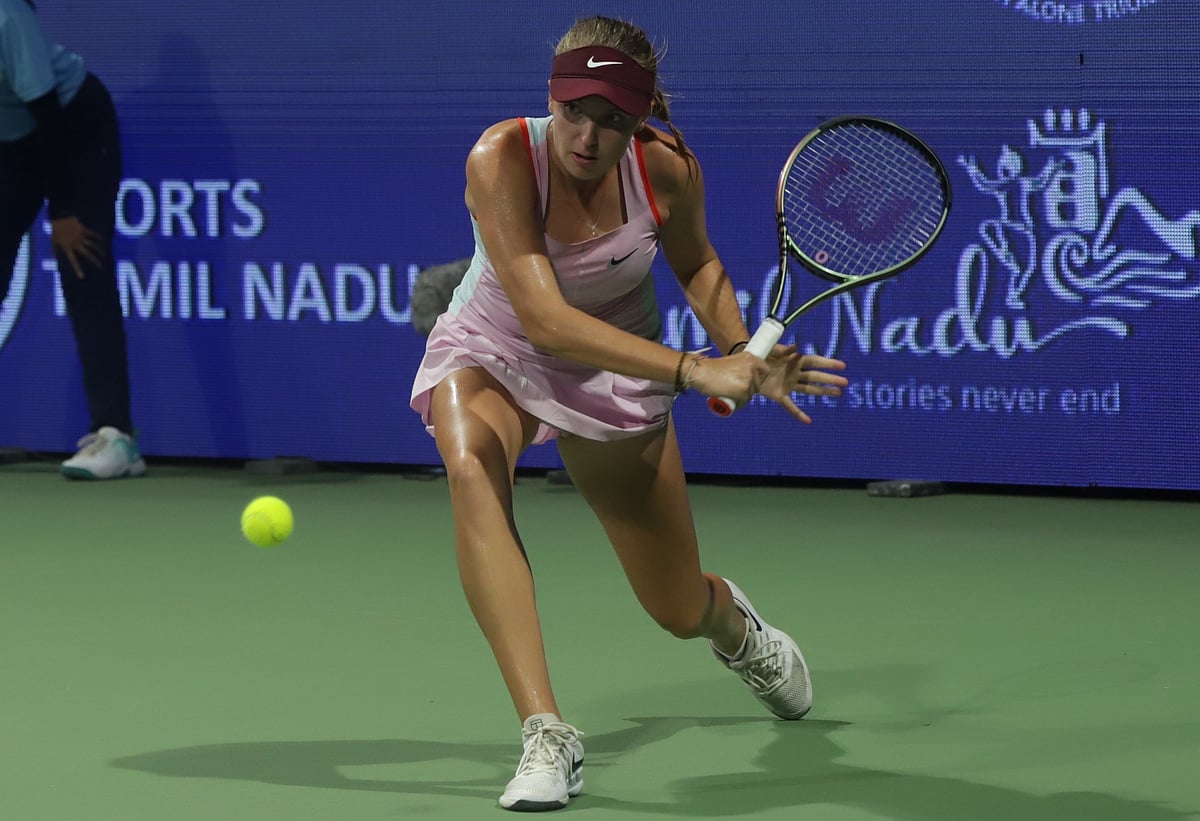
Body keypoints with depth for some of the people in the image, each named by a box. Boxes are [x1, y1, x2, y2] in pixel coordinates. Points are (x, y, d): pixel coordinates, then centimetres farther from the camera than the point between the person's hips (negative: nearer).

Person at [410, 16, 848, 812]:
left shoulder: (668, 169, -21)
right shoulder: (503, 160, -32)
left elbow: (697, 263, 2)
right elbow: (546, 320, -40)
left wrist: (741, 350, -16)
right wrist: (694, 371, -47)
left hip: (618, 370, 3)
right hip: (493, 354, -2)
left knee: (681, 612, 10)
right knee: (472, 468, -39)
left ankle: (732, 620, 53)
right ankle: (546, 733, -40)